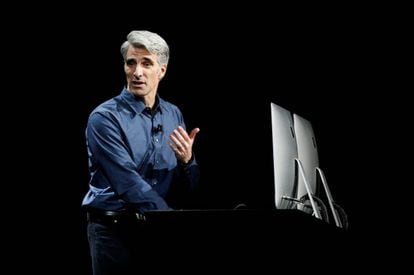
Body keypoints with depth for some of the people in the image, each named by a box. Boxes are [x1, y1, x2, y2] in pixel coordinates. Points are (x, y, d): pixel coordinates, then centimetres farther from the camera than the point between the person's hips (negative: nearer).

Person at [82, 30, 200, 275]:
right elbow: (129, 182, -19)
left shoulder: (174, 115, 7)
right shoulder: (104, 118, -10)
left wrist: (186, 161, -14)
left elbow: (188, 186, 8)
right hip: (114, 229, -4)